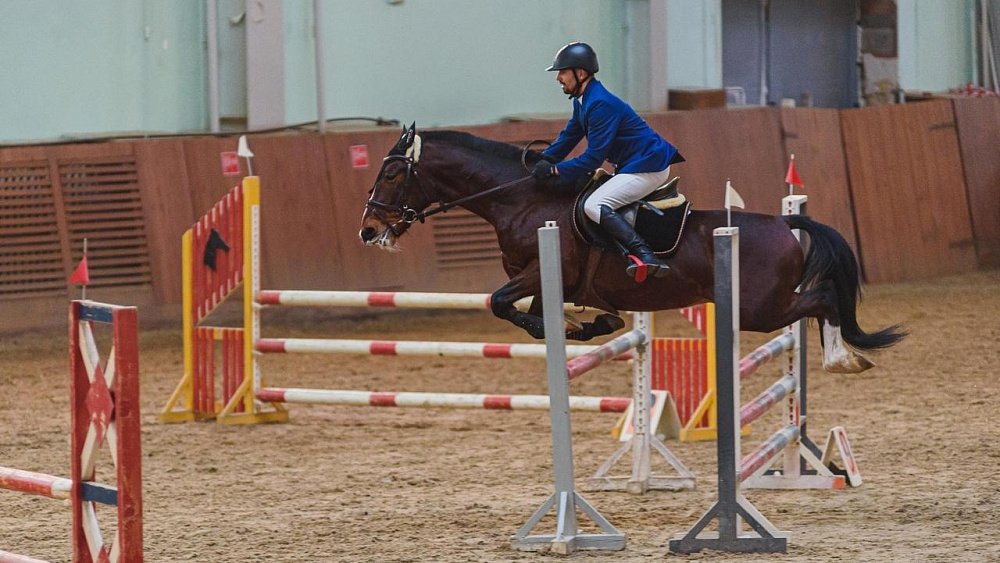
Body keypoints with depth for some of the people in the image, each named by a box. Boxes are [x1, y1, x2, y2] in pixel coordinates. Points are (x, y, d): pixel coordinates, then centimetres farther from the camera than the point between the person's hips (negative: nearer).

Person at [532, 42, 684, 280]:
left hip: (648, 166, -11)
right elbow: (569, 136, 21)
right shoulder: (583, 101, 11)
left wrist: (555, 170, -20)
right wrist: (543, 162, 7)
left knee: (594, 206, -24)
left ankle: (645, 255, -38)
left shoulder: (600, 104, -21)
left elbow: (594, 158, -23)